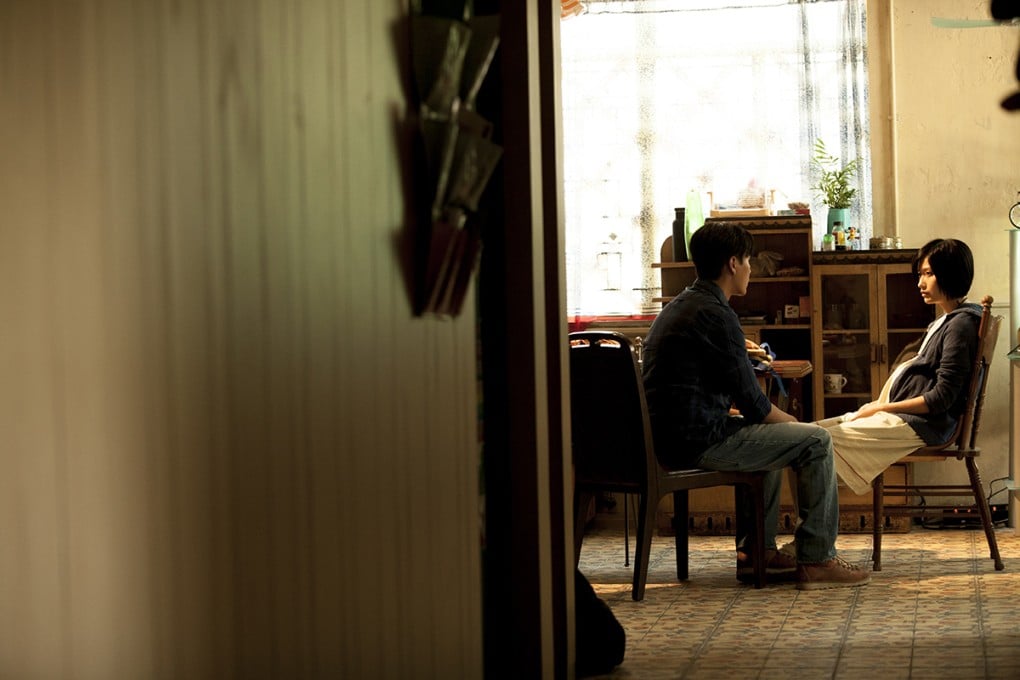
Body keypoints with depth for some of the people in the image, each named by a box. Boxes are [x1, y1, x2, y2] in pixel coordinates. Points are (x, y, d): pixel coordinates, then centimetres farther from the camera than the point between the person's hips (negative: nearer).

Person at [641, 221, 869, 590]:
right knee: (816, 441, -5)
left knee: (774, 433, 32)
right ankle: (816, 560, 1)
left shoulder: (677, 306, 16)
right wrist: (796, 423, 2)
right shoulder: (715, 314, -16)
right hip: (698, 442, -11)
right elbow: (753, 403, -13)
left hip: (666, 436, 11)